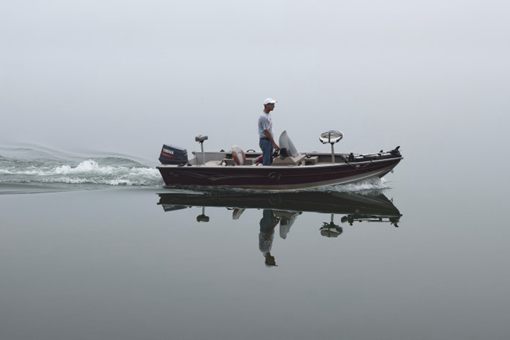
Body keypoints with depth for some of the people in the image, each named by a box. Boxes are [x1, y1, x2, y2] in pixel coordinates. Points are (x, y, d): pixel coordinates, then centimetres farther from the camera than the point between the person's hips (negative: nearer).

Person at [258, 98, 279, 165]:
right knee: (266, 162, -10)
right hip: (265, 140, -10)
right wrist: (274, 143, -19)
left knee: (270, 160, 13)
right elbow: (266, 132, -20)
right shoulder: (263, 117, -18)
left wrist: (273, 143, 19)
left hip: (269, 140, 10)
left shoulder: (268, 115, 13)